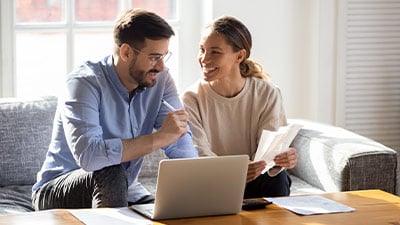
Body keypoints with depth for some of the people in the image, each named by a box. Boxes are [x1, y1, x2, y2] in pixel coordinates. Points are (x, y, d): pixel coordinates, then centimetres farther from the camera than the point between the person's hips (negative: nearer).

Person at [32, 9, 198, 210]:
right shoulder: (84, 82, -22)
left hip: (122, 190, 4)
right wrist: (159, 138, -36)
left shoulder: (160, 80, -4)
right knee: (111, 174, -34)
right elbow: (88, 155, -38)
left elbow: (181, 144, -11)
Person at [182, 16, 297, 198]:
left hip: (255, 183, 1)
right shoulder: (192, 99, -8)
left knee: (277, 178, -27)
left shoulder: (267, 94, -4)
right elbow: (199, 155, -18)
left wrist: (282, 159, -37)